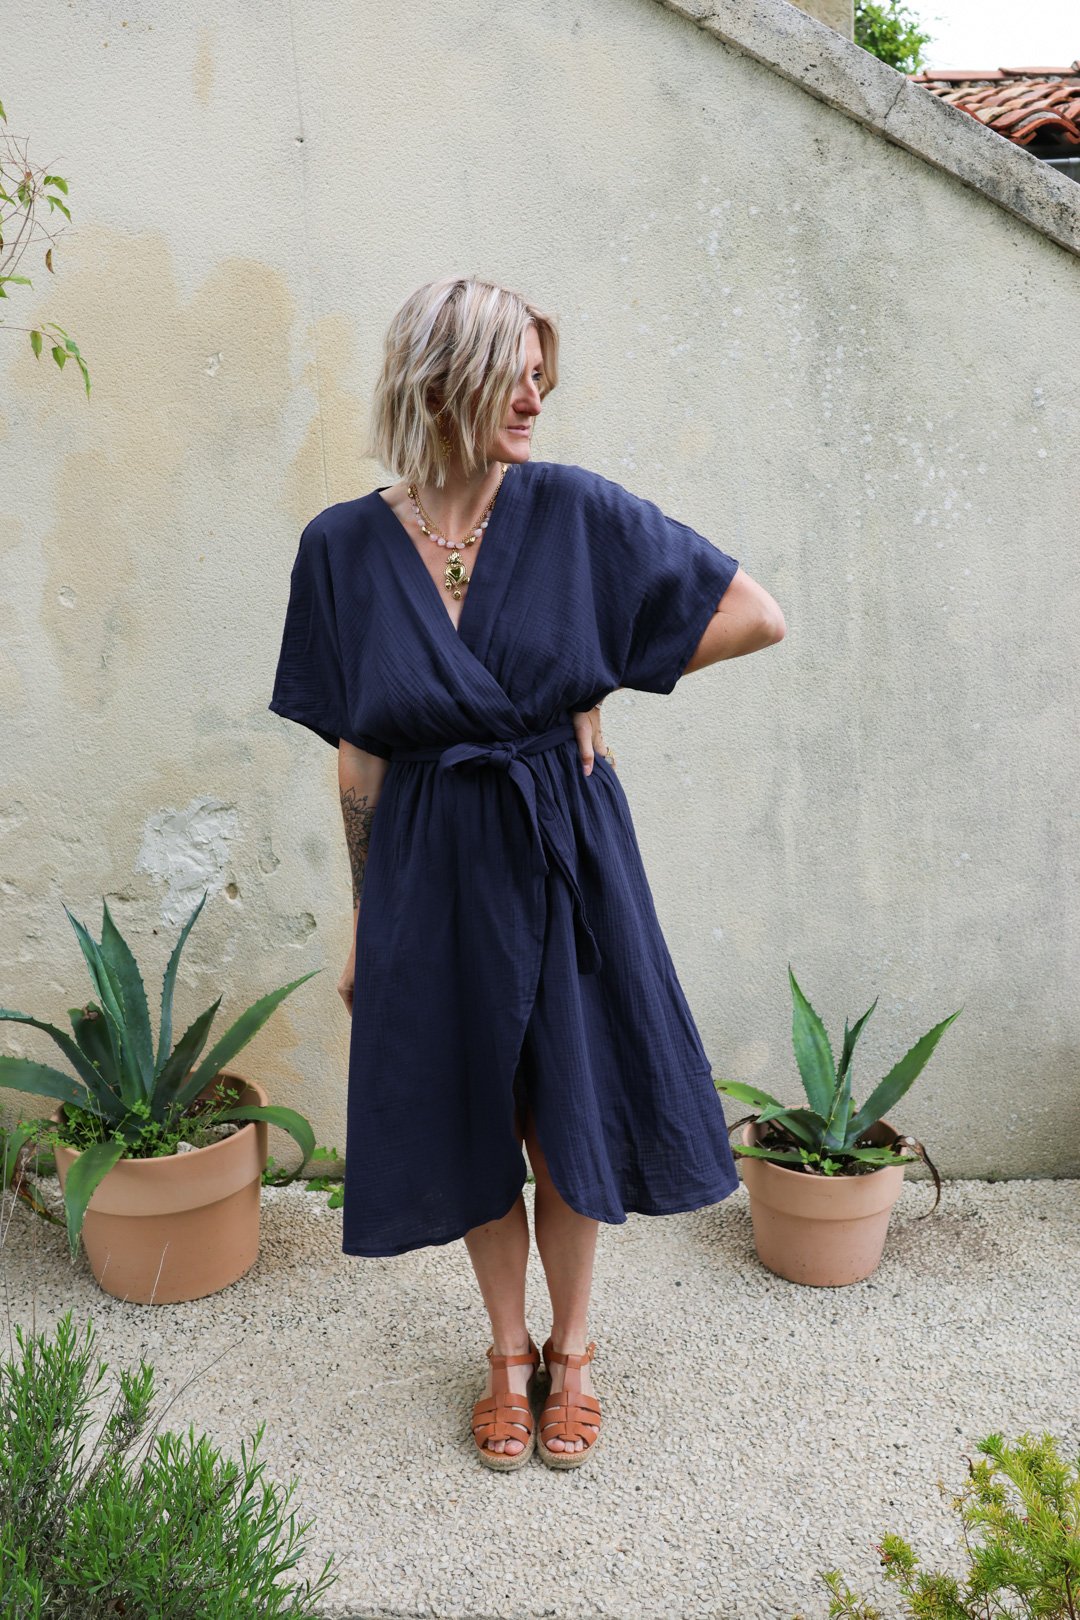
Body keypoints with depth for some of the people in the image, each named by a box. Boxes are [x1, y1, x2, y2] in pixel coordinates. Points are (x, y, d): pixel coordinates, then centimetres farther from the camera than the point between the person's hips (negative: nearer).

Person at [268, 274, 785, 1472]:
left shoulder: (574, 510, -6)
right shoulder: (344, 546, -3)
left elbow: (758, 617, -3)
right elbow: (357, 757, 3)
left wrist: (604, 678, -3)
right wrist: (362, 925, 6)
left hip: (564, 850, 0)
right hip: (431, 867, 1)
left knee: (569, 1113, 10)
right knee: (468, 1124, 13)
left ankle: (571, 1348, 36)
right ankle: (507, 1350, 37)